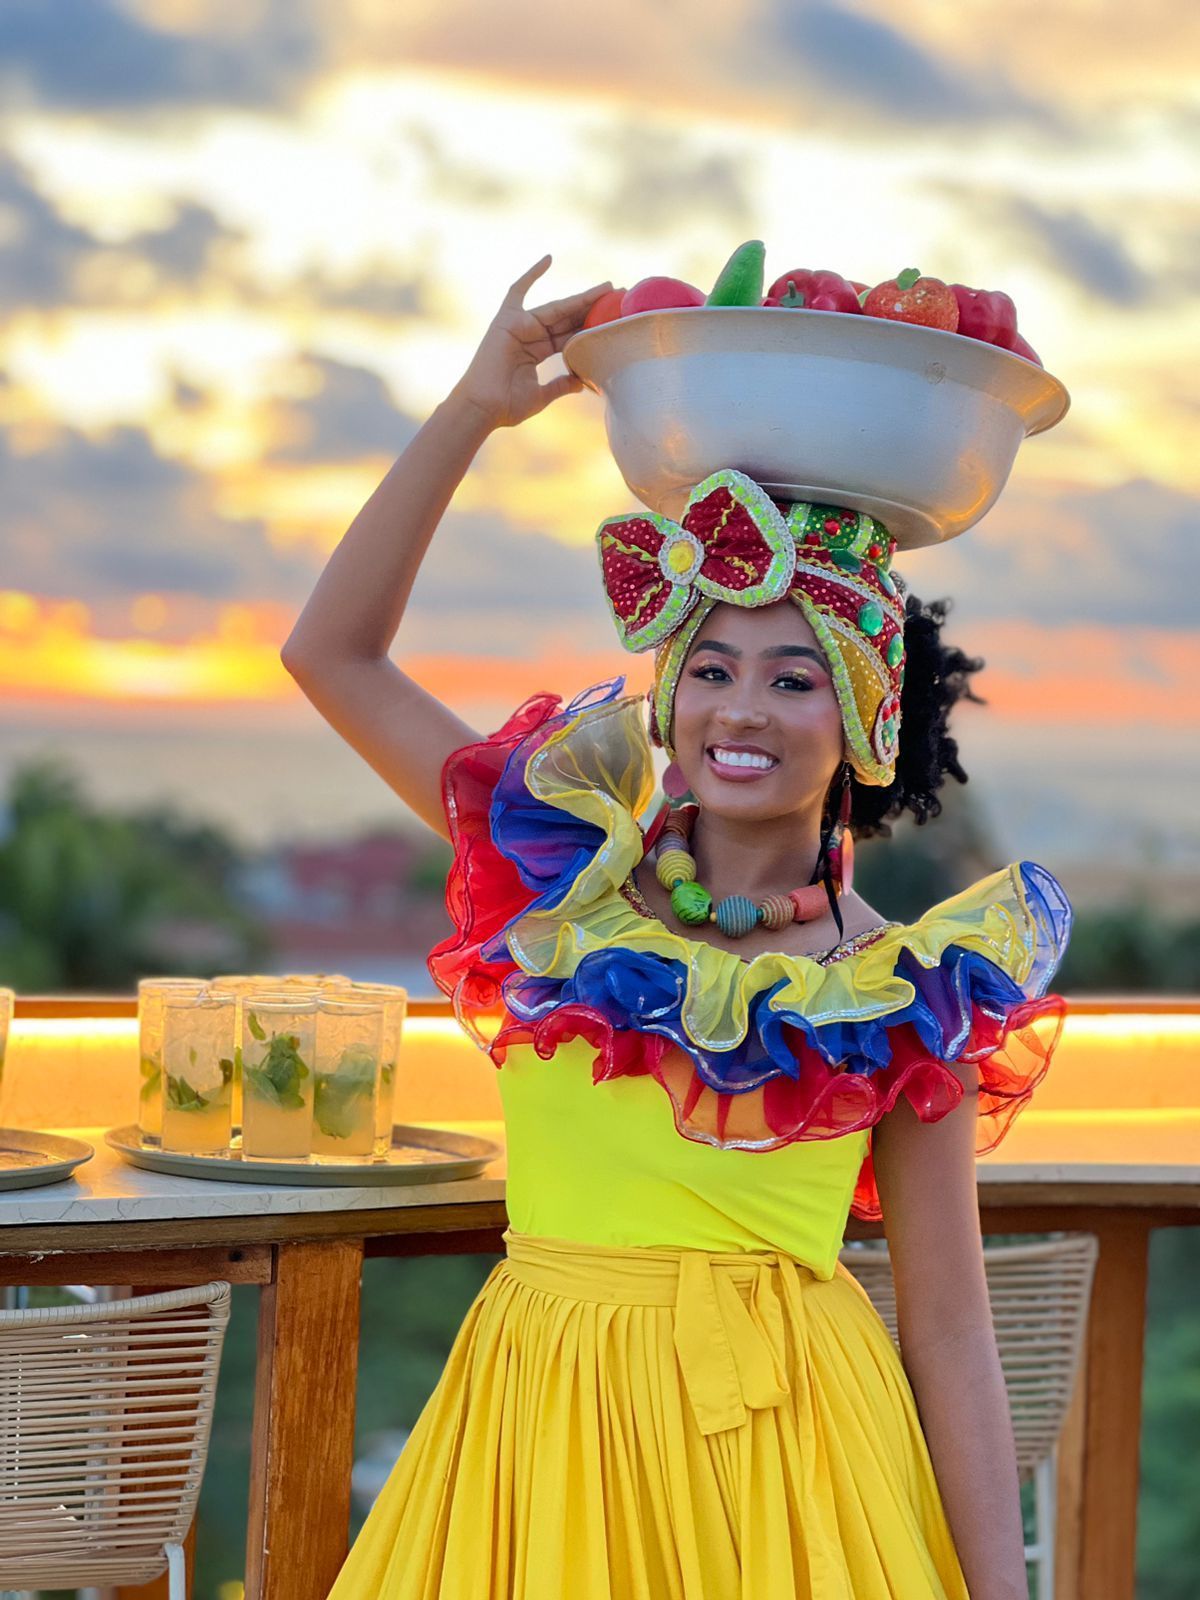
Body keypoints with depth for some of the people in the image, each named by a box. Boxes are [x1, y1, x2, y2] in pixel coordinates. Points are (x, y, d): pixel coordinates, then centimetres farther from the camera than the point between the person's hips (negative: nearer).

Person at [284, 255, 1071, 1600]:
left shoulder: (903, 994, -1)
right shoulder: (566, 871, 6)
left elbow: (948, 1330, -1)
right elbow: (330, 652, 6)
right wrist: (472, 412, 1)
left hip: (780, 1442, -2)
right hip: (543, 1435, 2)